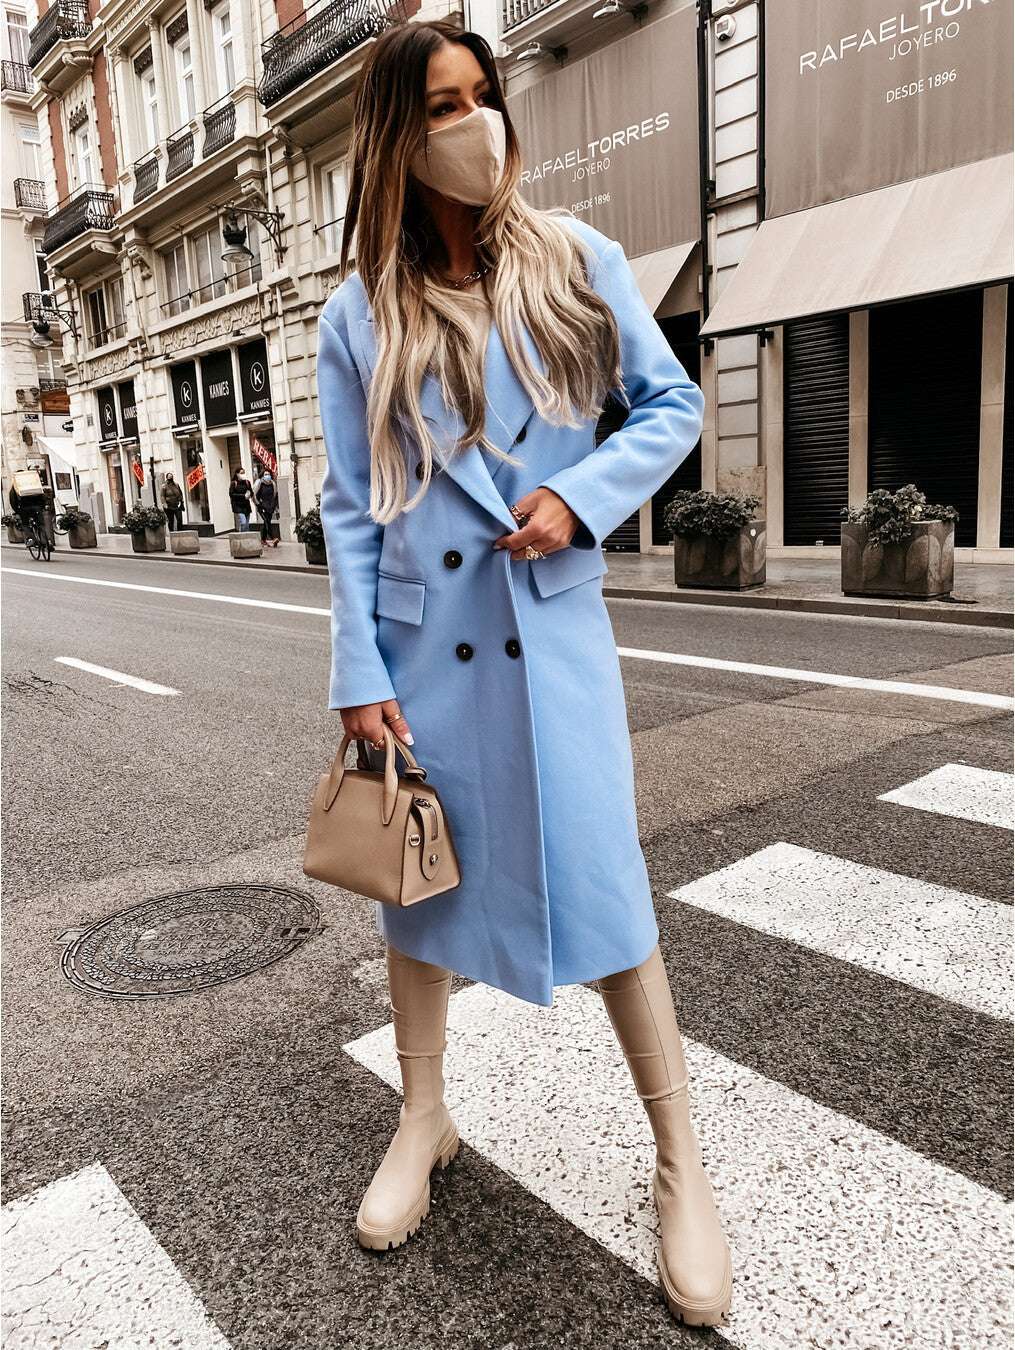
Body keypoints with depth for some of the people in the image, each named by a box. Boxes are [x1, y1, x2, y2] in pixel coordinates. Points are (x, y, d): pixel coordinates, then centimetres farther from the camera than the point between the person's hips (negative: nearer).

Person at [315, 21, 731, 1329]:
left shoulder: (577, 260, 4)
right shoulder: (357, 314, 4)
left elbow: (673, 403, 7)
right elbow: (350, 507, 2)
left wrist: (580, 494, -11)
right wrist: (359, 677, -3)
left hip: (552, 628, -1)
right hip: (421, 640, 2)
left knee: (603, 886, -3)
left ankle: (680, 1164, 19)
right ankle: (423, 1121, 37)